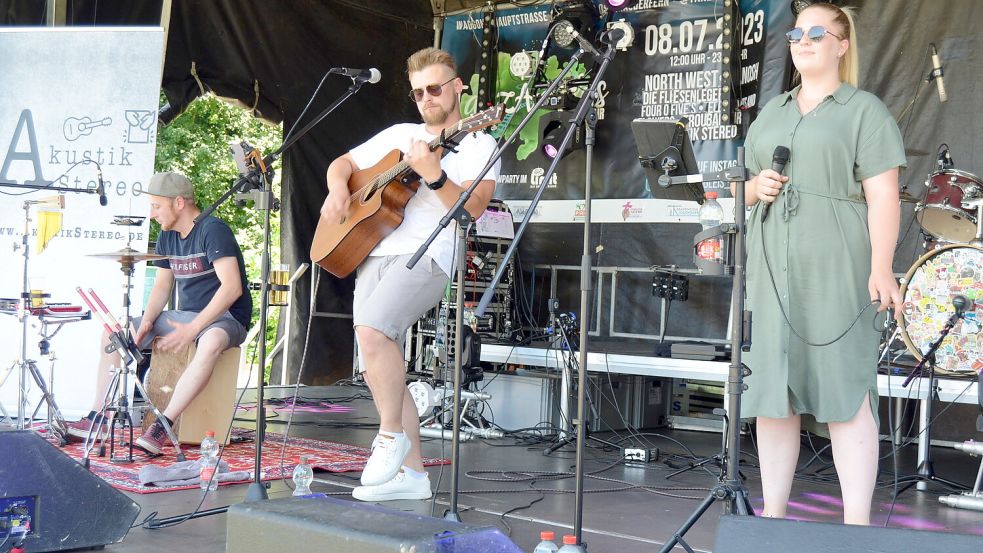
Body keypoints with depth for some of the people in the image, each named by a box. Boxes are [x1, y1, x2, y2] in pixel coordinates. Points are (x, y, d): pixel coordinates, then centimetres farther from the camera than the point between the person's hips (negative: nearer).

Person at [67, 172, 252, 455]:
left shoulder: (213, 230, -18)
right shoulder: (167, 236, 8)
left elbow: (232, 287, -27)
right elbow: (162, 285, 15)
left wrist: (191, 330, -28)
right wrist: (148, 321, -7)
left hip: (223, 317, -8)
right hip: (184, 315, 8)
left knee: (211, 342, -43)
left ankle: (162, 427, -40)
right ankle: (96, 418, -1)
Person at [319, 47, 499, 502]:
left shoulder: (477, 144, 6)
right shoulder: (398, 135, 23)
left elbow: (473, 207, -9)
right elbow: (343, 163, 28)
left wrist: (433, 174, -23)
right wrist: (338, 188, 7)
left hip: (426, 255, -6)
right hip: (374, 253, 7)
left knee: (372, 329, -30)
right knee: (378, 370, 1)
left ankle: (391, 434, -12)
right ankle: (411, 473, 8)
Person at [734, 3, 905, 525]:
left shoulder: (864, 109, 2)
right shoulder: (771, 113, 20)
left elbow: (884, 196, -7)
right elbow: (746, 187, 25)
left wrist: (881, 269, -17)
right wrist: (757, 186, 1)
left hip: (837, 270, -5)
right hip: (773, 269, 6)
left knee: (846, 391, -8)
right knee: (773, 389, 5)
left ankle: (857, 525, -6)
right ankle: (772, 515, 11)